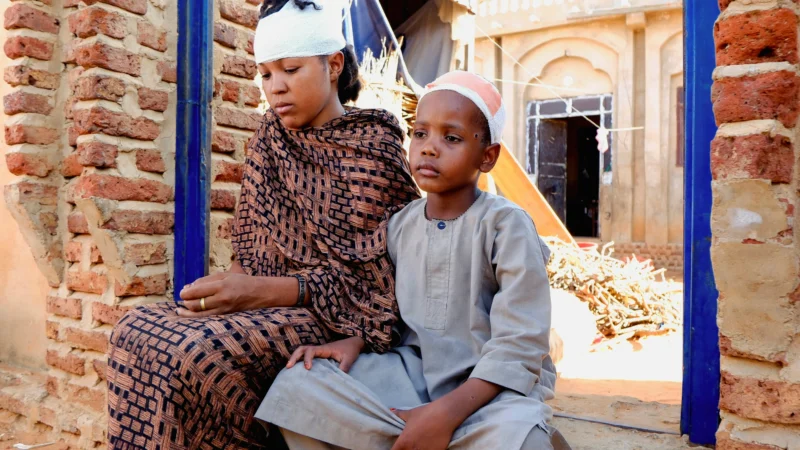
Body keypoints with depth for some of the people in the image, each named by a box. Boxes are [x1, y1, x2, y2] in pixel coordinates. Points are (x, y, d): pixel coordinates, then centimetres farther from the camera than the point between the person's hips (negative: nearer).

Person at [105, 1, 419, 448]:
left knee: (194, 353, -27)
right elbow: (252, 242, 14)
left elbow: (365, 273, -15)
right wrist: (233, 286, -7)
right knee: (136, 331, -13)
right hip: (266, 303, 7)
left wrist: (258, 291, -23)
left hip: (332, 314, -6)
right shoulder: (272, 134, 10)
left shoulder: (371, 146, -10)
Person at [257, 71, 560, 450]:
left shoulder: (505, 225, -13)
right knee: (297, 383, -13)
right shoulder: (401, 224, 4)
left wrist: (446, 412, -27)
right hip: (412, 371, 4)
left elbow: (518, 346, -18)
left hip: (496, 385, -4)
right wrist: (354, 340, -8)